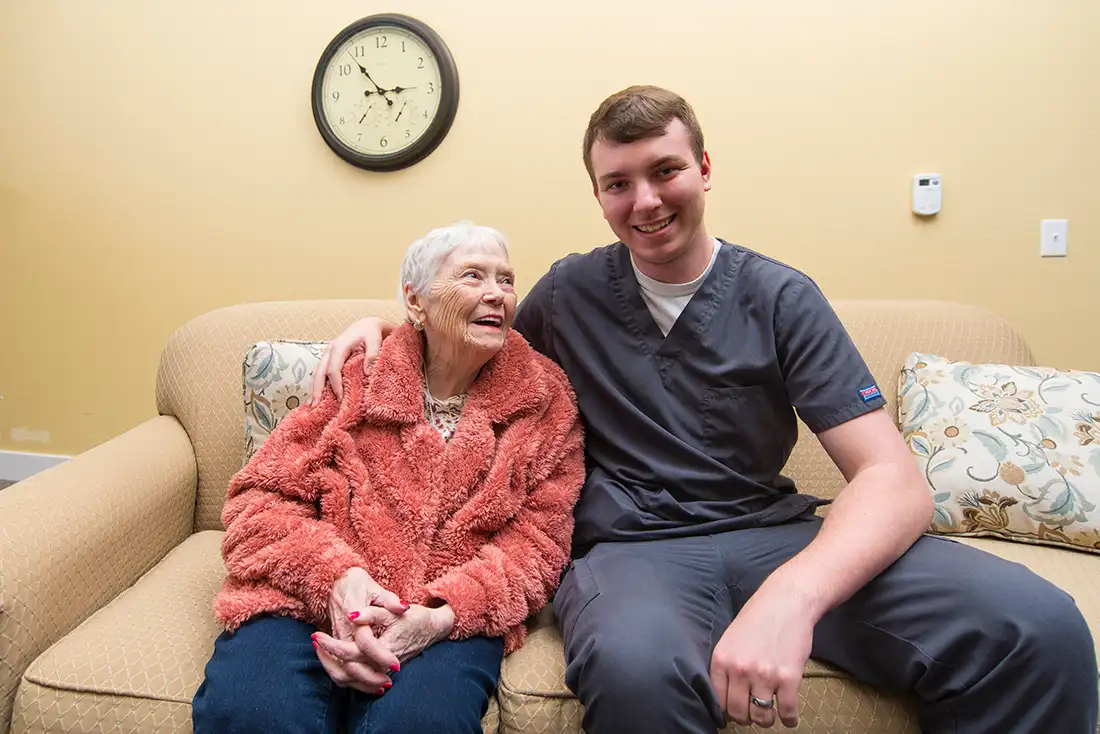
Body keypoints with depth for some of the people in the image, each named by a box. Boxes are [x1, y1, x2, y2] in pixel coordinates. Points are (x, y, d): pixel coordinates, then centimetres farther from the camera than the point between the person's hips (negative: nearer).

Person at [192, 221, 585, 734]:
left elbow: (537, 540, 0)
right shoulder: (359, 375, 5)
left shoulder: (544, 398, 5)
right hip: (311, 596, 1)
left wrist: (439, 616, -18)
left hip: (451, 618, 0)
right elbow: (261, 496, 3)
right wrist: (337, 575, -17)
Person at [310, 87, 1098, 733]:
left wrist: (793, 593, -28)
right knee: (638, 668, -39)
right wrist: (386, 323, 8)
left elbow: (896, 481, -8)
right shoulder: (570, 290, 7)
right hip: (630, 549, 0)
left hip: (776, 537, 1)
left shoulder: (781, 296, 1)